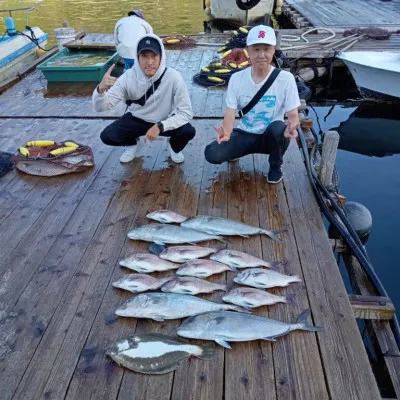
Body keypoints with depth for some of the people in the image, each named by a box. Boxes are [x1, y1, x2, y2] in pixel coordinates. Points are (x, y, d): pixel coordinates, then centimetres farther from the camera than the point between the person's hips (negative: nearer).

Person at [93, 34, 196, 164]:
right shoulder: (128, 77, -21)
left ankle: (174, 146, 9)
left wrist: (160, 126, -37)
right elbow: (101, 107, -19)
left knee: (188, 131, -29)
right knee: (107, 136, -20)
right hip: (137, 119, 1)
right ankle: (132, 143, 16)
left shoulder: (173, 77, -27)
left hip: (165, 120, -1)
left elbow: (186, 112, -24)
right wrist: (100, 89, -43)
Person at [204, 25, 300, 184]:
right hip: (245, 135, 1)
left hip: (271, 137, -1)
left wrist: (291, 127, -38)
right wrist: (226, 132, -34)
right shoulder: (237, 78, -7)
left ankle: (275, 165, -4)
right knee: (212, 154, -23)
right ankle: (235, 150, 15)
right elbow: (230, 112, -10)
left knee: (278, 127, -37)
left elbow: (293, 114, -13)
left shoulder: (286, 78, -13)